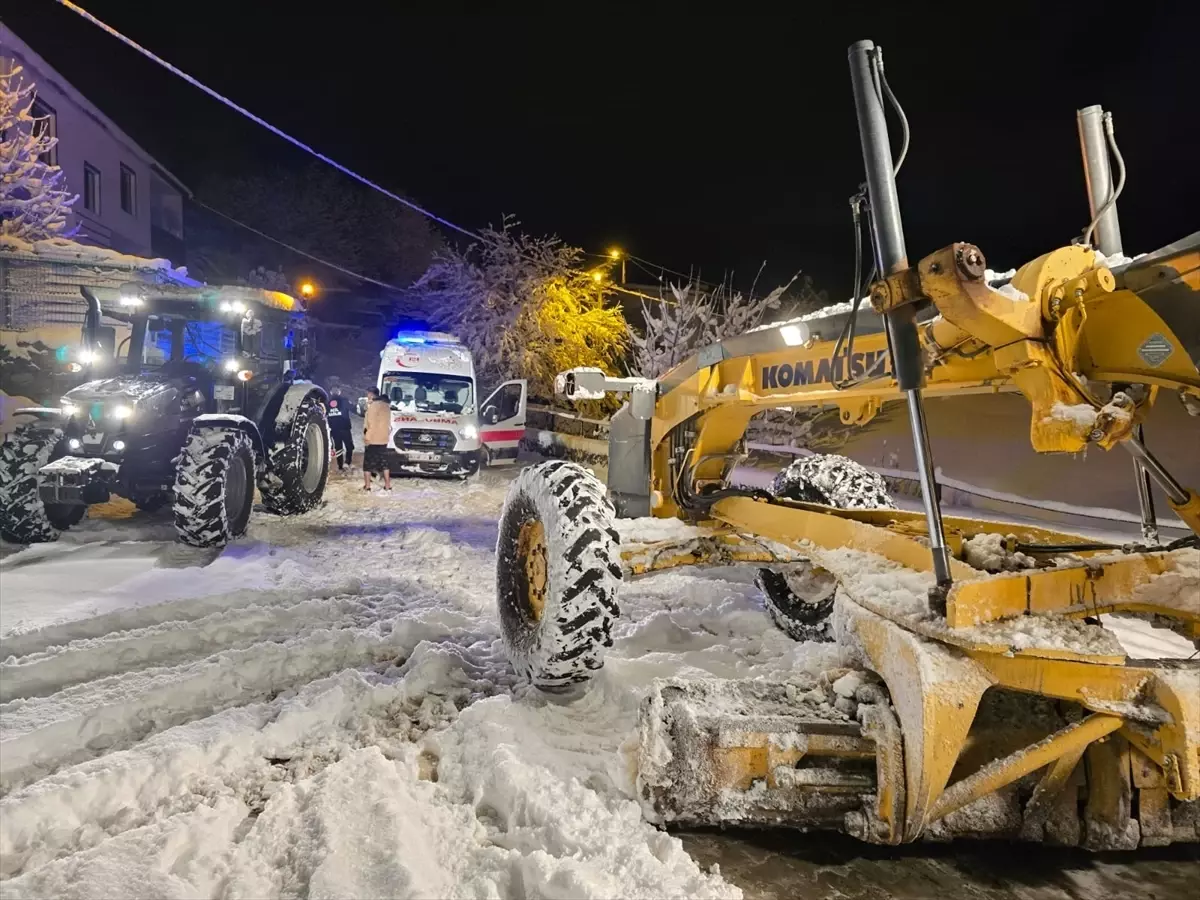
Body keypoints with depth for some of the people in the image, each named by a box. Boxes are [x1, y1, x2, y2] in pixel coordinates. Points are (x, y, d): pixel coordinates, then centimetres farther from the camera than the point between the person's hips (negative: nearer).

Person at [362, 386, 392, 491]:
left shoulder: (373, 405, -14)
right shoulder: (386, 405, 11)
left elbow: (371, 423, -18)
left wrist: (367, 437, -15)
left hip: (372, 440, -7)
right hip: (383, 439, 8)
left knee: (368, 463, 1)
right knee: (384, 463, 13)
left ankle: (367, 486, 0)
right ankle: (388, 485, 13)